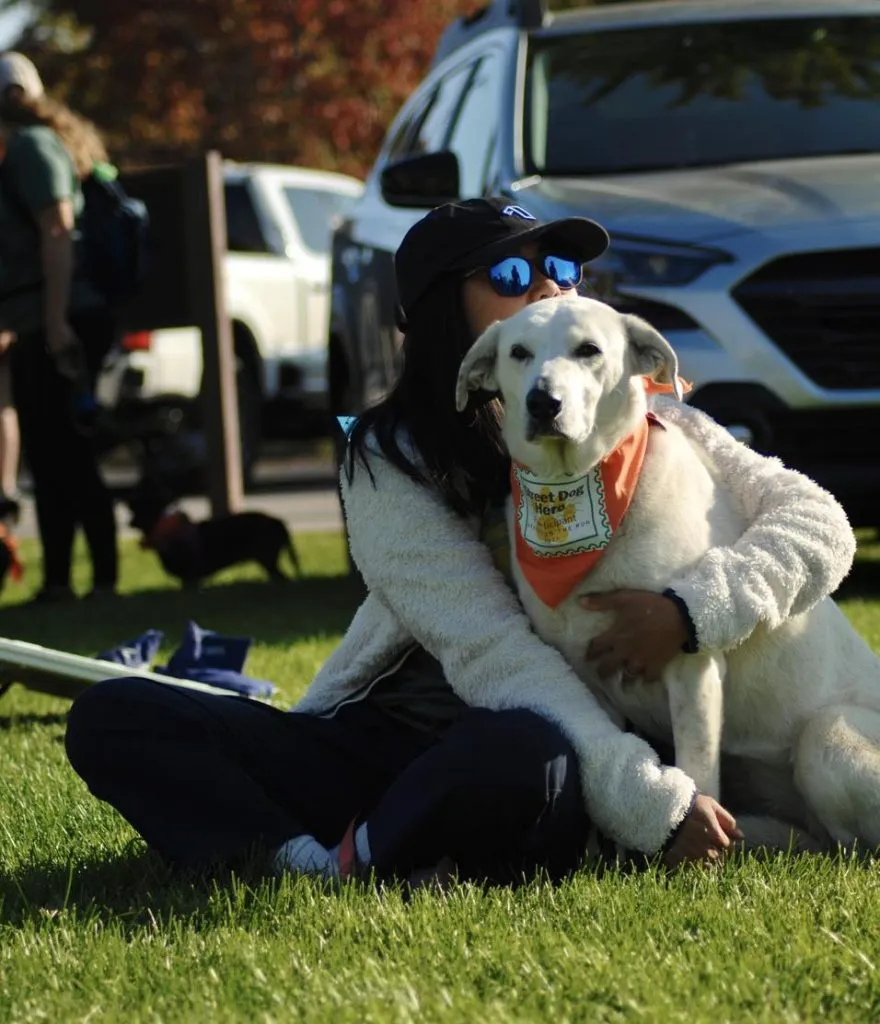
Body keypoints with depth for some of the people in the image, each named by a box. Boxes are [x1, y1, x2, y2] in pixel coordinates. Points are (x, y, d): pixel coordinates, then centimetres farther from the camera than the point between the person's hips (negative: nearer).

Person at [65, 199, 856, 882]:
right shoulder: (392, 461, -4)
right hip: (383, 745, 2)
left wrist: (689, 612, -24)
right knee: (111, 718, -17)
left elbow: (818, 524, -4)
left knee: (522, 758, -40)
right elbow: (494, 657, -16)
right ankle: (308, 860, -39)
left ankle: (358, 858, -15)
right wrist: (652, 808, -27)